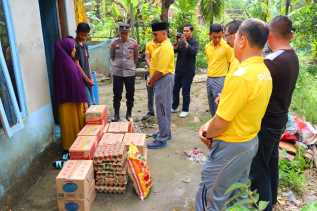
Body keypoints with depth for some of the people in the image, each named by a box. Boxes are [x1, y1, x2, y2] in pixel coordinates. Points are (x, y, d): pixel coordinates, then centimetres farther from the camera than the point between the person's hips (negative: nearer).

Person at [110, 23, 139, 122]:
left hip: (130, 72, 0)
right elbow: (112, 56, 9)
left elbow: (136, 57, 8)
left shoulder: (133, 43, -3)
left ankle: (129, 114, 23)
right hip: (117, 72, 0)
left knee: (130, 95, 8)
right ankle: (116, 114, 17)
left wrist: (130, 65, 10)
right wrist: (118, 64, 11)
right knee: (117, 95, 6)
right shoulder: (114, 42, -3)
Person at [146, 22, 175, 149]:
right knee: (164, 109, 17)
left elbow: (161, 70, -24)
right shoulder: (163, 45, 14)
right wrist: (152, 79, 10)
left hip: (164, 80, -10)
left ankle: (162, 139, 4)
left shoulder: (165, 47, -19)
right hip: (162, 79, 10)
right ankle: (165, 132, 30)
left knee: (162, 110, -4)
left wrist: (152, 81, -12)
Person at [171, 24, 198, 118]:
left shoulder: (194, 42, -5)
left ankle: (185, 110, 12)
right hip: (179, 69, 5)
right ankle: (174, 107, 25)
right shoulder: (181, 40, 8)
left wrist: (185, 42, -29)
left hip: (188, 71, -5)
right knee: (175, 89, 10)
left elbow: (193, 52, -23)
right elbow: (174, 50, -3)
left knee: (185, 91, -1)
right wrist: (177, 42, -19)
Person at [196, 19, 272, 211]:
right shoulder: (264, 72, 1)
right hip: (251, 142, 9)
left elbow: (220, 124, -23)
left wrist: (207, 134, -2)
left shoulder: (240, 76, -28)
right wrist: (209, 126, 5)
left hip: (231, 147, -9)